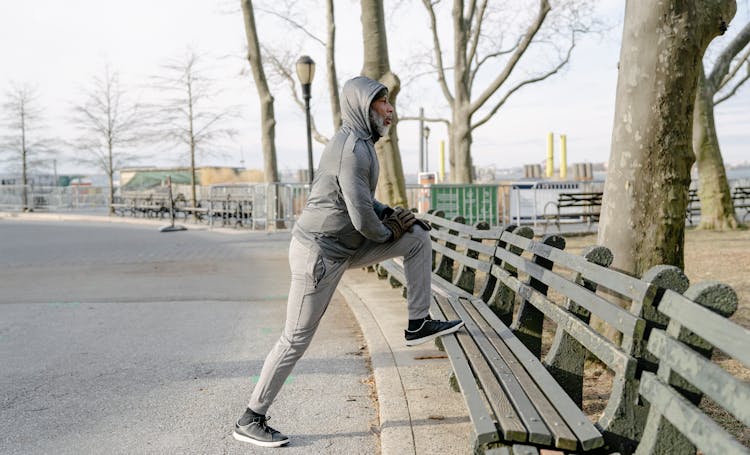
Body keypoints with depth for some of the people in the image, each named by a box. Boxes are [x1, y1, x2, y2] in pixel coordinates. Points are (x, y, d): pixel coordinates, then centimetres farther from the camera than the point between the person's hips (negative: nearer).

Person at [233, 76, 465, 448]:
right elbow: (362, 218, -25)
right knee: (297, 338, -2)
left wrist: (392, 214, 7)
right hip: (319, 252, -9)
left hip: (343, 247, 10)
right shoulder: (353, 148, -21)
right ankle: (250, 420, 11)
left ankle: (418, 325, 11)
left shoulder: (359, 143, 10)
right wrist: (387, 232, -4)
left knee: (418, 237, 6)